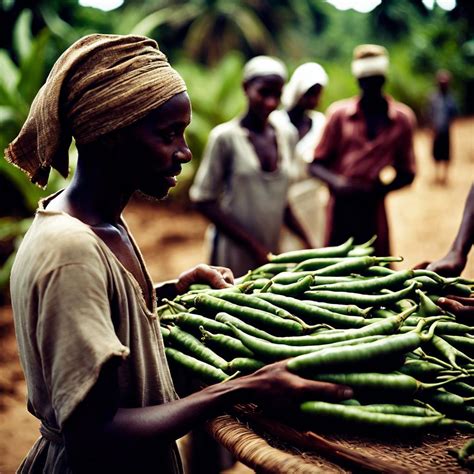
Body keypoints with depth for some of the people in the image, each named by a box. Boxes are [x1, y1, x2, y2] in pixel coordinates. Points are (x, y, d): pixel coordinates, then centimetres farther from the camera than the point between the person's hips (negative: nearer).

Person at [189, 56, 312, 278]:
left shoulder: (287, 136, 8)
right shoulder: (225, 137, -7)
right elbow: (204, 200, -8)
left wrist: (305, 240, 4)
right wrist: (253, 245, -12)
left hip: (272, 253, 5)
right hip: (235, 253, -4)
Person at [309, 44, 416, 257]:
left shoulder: (403, 118, 4)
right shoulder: (339, 113, 2)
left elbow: (406, 173, 10)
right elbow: (317, 163, 5)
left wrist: (381, 189, -11)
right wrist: (335, 182, -17)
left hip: (373, 207, 1)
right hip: (340, 206, 0)